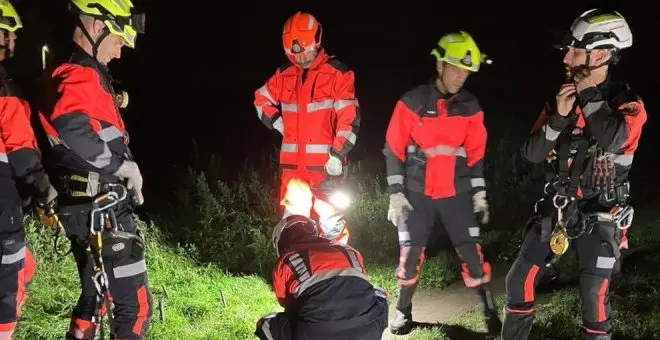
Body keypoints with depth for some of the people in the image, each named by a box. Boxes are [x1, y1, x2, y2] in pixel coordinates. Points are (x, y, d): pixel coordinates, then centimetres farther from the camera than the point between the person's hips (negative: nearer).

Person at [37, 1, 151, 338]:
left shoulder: (82, 74, 16)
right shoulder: (82, 76, -17)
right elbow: (71, 126, -37)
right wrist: (122, 165, -25)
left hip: (88, 206, 10)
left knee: (95, 295, 23)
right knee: (135, 304, -4)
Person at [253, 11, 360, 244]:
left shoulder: (337, 74, -5)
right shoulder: (284, 75, 10)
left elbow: (349, 118, -9)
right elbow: (261, 100, 25)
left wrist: (337, 155, -15)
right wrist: (280, 125, 10)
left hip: (325, 162, -5)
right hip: (292, 163, 5)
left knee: (329, 219, -9)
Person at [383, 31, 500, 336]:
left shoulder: (470, 107, 2)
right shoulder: (411, 103, -8)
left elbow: (476, 154, 9)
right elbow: (394, 150, -5)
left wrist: (479, 194, 6)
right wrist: (395, 194, -8)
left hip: (456, 193, 2)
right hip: (417, 193, -2)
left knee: (471, 252, -1)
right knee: (410, 253, 3)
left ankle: (490, 311, 10)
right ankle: (403, 311, 20)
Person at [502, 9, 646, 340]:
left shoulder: (627, 103, -9)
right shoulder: (560, 98, 4)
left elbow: (612, 139, -32)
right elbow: (532, 153, -1)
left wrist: (587, 91, -19)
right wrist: (560, 117, -17)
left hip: (600, 215, -4)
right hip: (557, 208, 4)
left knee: (594, 295, -9)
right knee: (519, 280, 3)